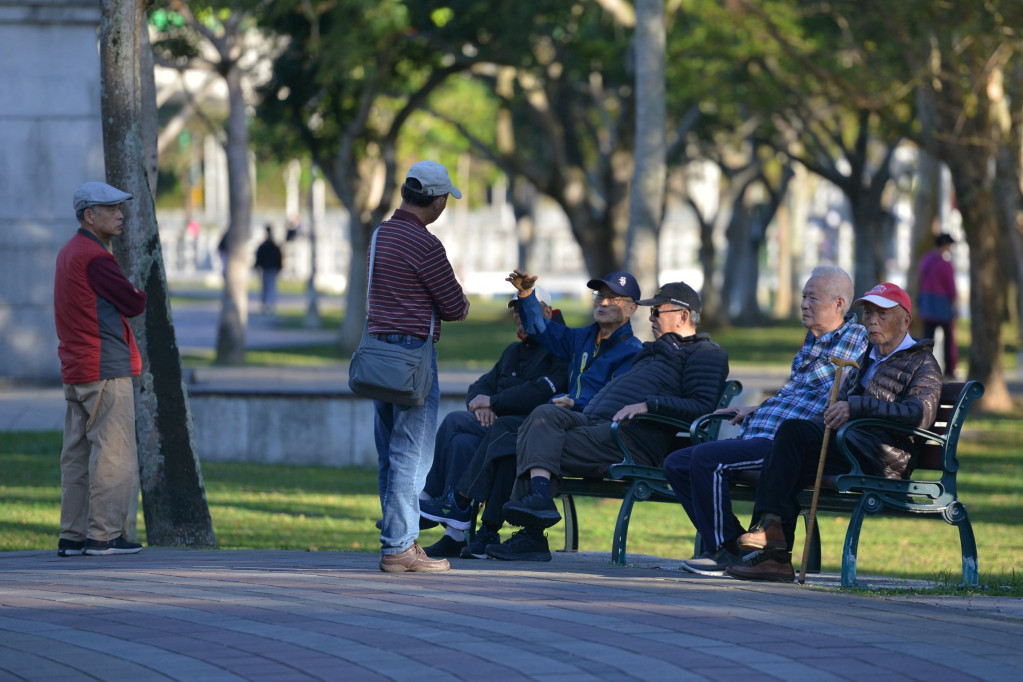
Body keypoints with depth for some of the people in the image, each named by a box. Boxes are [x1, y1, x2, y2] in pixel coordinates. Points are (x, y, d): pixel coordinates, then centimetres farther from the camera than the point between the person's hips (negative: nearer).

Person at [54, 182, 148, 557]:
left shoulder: (68, 254, 18)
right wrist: (143, 293, 8)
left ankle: (72, 536, 10)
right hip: (106, 370, -10)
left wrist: (129, 294, 2)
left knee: (78, 455, 9)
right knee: (113, 452, -7)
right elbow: (133, 304, -12)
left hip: (75, 370, 10)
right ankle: (103, 534, -8)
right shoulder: (94, 258, -14)